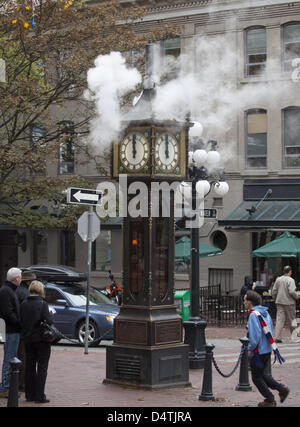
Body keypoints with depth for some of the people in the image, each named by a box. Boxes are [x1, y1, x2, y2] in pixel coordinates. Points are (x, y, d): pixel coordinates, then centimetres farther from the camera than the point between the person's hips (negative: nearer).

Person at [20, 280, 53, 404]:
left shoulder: (23, 304, 1)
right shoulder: (42, 304, -14)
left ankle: (30, 394, 16)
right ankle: (39, 396, -1)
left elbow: (20, 321, 3)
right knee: (42, 368, 2)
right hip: (41, 339, -5)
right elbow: (48, 321, -17)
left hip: (28, 339, 5)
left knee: (29, 367, 13)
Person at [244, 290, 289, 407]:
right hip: (267, 350, 9)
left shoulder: (254, 315, -19)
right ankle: (282, 388, 15)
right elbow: (270, 332, 14)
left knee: (256, 377, 7)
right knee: (261, 374, 23)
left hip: (258, 351, -9)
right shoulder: (265, 313, 9)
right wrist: (275, 349, 18)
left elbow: (255, 335, -24)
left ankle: (270, 400, 13)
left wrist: (250, 349, -10)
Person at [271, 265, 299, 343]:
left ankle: (277, 337, -7)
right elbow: (292, 291, -21)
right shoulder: (290, 280, -11)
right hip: (289, 302, -5)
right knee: (291, 320, 7)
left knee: (279, 319, 1)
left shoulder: (278, 279, 8)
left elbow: (273, 291, 10)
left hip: (279, 302, 5)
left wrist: (275, 299, 22)